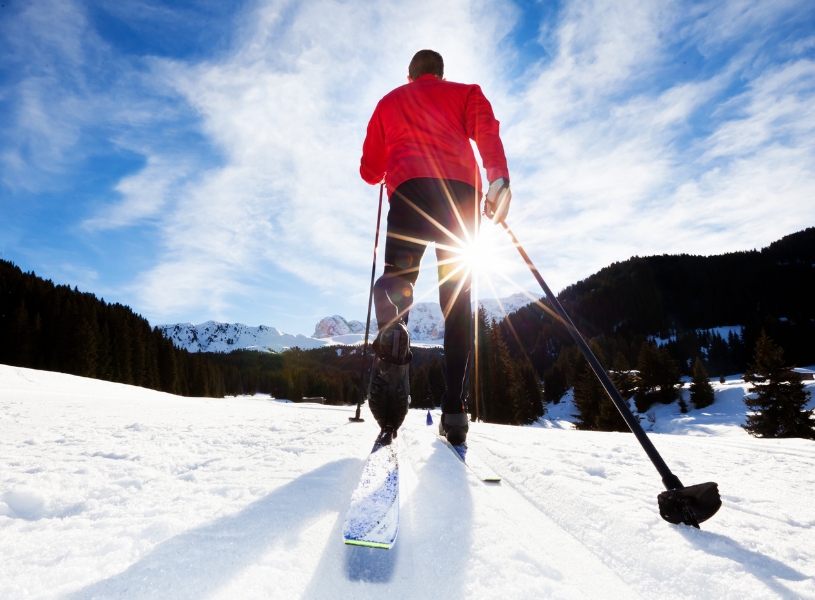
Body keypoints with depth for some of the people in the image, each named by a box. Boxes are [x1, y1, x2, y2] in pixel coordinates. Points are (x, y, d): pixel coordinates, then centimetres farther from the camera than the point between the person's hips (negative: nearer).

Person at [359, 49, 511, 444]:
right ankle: (455, 411, -10)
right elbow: (486, 130, 3)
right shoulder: (464, 93, 28)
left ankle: (392, 336, -47)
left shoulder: (389, 102, 31)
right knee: (457, 299, -2)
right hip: (460, 190, 0)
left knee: (396, 275, -8)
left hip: (409, 189, 0)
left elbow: (370, 171, 25)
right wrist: (499, 179, -11)